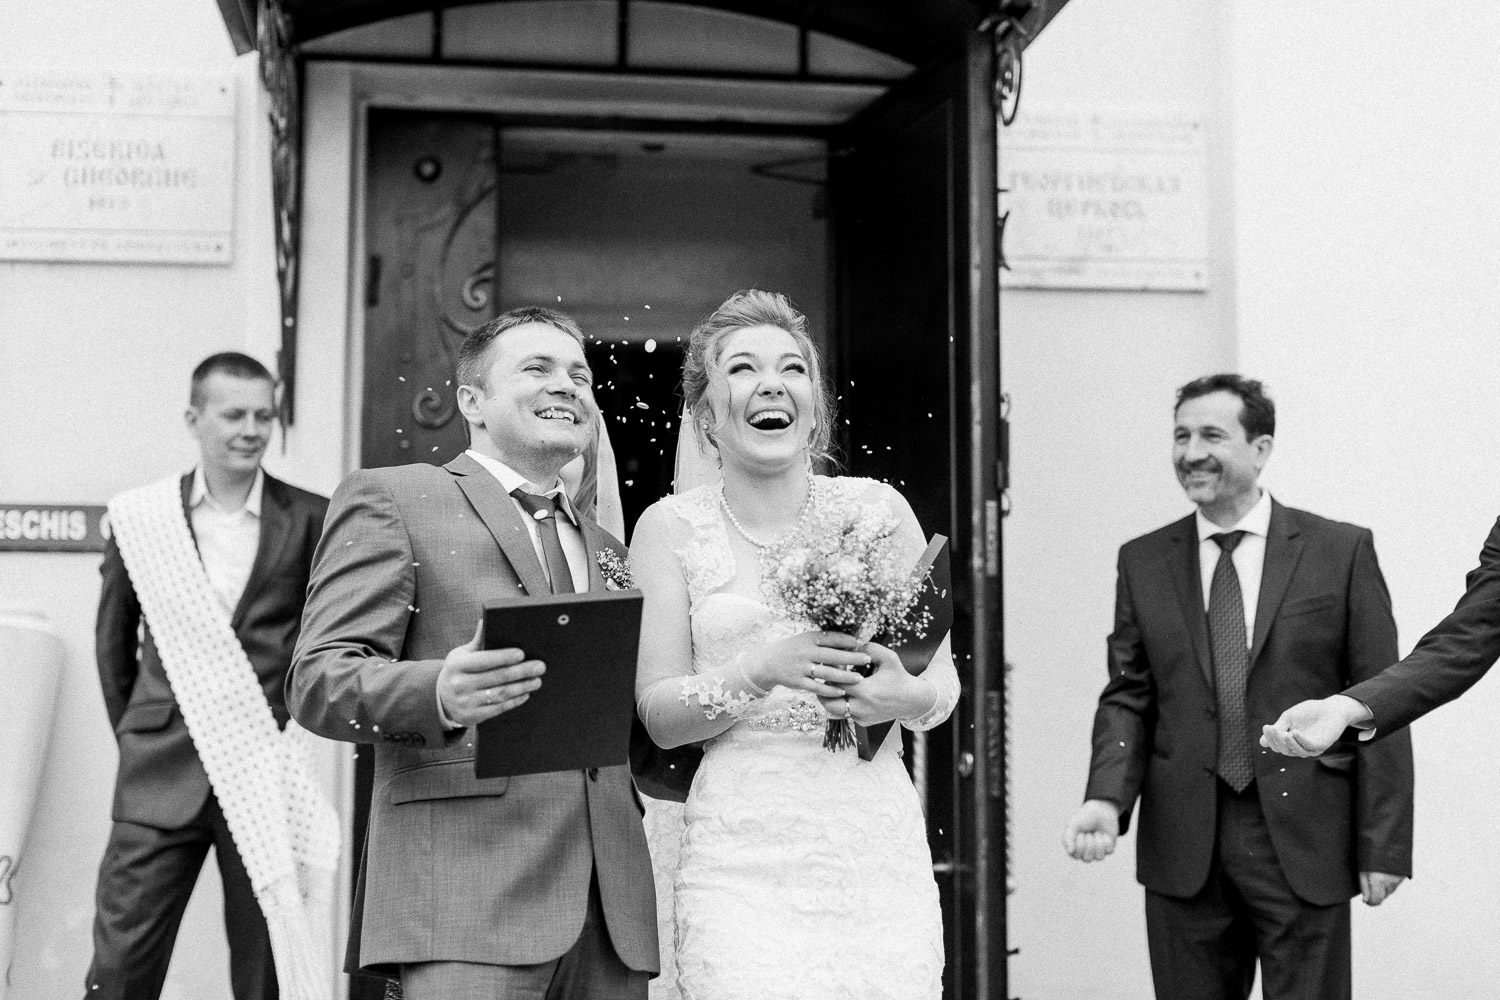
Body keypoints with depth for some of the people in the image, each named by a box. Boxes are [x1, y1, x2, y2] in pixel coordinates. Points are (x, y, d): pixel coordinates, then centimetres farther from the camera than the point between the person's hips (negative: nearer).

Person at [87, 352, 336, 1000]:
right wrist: (136, 735, 13)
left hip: (269, 776, 0)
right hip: (160, 777, 1)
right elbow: (113, 638, 14)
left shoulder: (309, 520, 1)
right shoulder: (140, 514, 4)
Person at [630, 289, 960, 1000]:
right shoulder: (672, 527, 3)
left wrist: (904, 695, -12)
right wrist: (759, 669, -17)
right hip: (743, 853, -1)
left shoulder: (878, 508, 6)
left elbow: (944, 681, 10)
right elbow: (658, 714, -1)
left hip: (877, 841, 2)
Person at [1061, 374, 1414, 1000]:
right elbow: (1127, 697, 7)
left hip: (1304, 844, -2)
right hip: (1182, 848, 2)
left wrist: (1384, 847, -6)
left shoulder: (1341, 551, 0)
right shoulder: (1143, 562, 7)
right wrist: (1107, 799, -11)